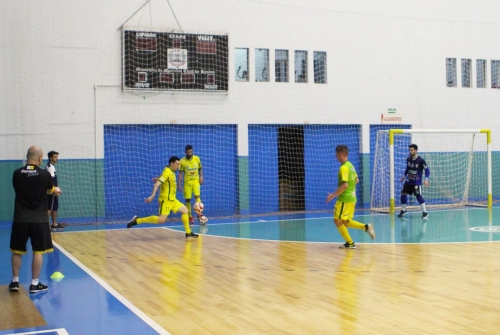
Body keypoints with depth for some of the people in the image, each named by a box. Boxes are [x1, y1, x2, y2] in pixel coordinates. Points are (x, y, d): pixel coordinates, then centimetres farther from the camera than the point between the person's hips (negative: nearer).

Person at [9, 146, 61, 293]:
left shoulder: (17, 174, -2)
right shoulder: (45, 174, -9)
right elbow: (51, 190, 11)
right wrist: (56, 191, 38)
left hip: (20, 219, 2)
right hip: (39, 219, -2)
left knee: (17, 251, 14)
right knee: (38, 251, 6)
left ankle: (15, 281, 22)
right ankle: (35, 284, 9)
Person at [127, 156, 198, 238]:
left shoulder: (171, 172, 13)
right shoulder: (167, 172, -16)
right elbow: (157, 184, -26)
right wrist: (152, 196, -33)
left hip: (172, 199, 10)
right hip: (166, 199, -10)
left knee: (185, 210, 11)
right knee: (162, 219, -17)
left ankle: (188, 233, 15)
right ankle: (137, 220, -14)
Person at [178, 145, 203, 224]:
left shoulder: (197, 158, -1)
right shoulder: (182, 161, -6)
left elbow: (200, 169, 11)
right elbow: (180, 173, -1)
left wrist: (201, 177, -4)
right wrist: (179, 184, -4)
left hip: (196, 180, 0)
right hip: (187, 182, 0)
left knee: (197, 196, -19)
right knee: (188, 199, 3)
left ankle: (199, 213, -20)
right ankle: (190, 216, 14)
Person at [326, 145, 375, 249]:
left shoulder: (343, 167, -18)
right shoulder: (350, 165, 10)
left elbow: (344, 185, -25)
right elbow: (356, 180, 20)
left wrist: (333, 195, -20)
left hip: (344, 199, -9)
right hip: (352, 197, 9)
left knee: (337, 220, 1)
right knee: (346, 222, 17)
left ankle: (350, 243, 3)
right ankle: (366, 227, 4)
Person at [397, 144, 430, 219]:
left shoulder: (421, 160, -16)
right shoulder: (408, 159, 1)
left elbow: (427, 170, -13)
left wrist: (426, 179, -22)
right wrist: (404, 175, 19)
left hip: (417, 182, -6)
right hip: (409, 181, 6)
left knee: (418, 196, -14)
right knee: (403, 194, 5)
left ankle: (425, 212, -5)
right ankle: (403, 210, 24)